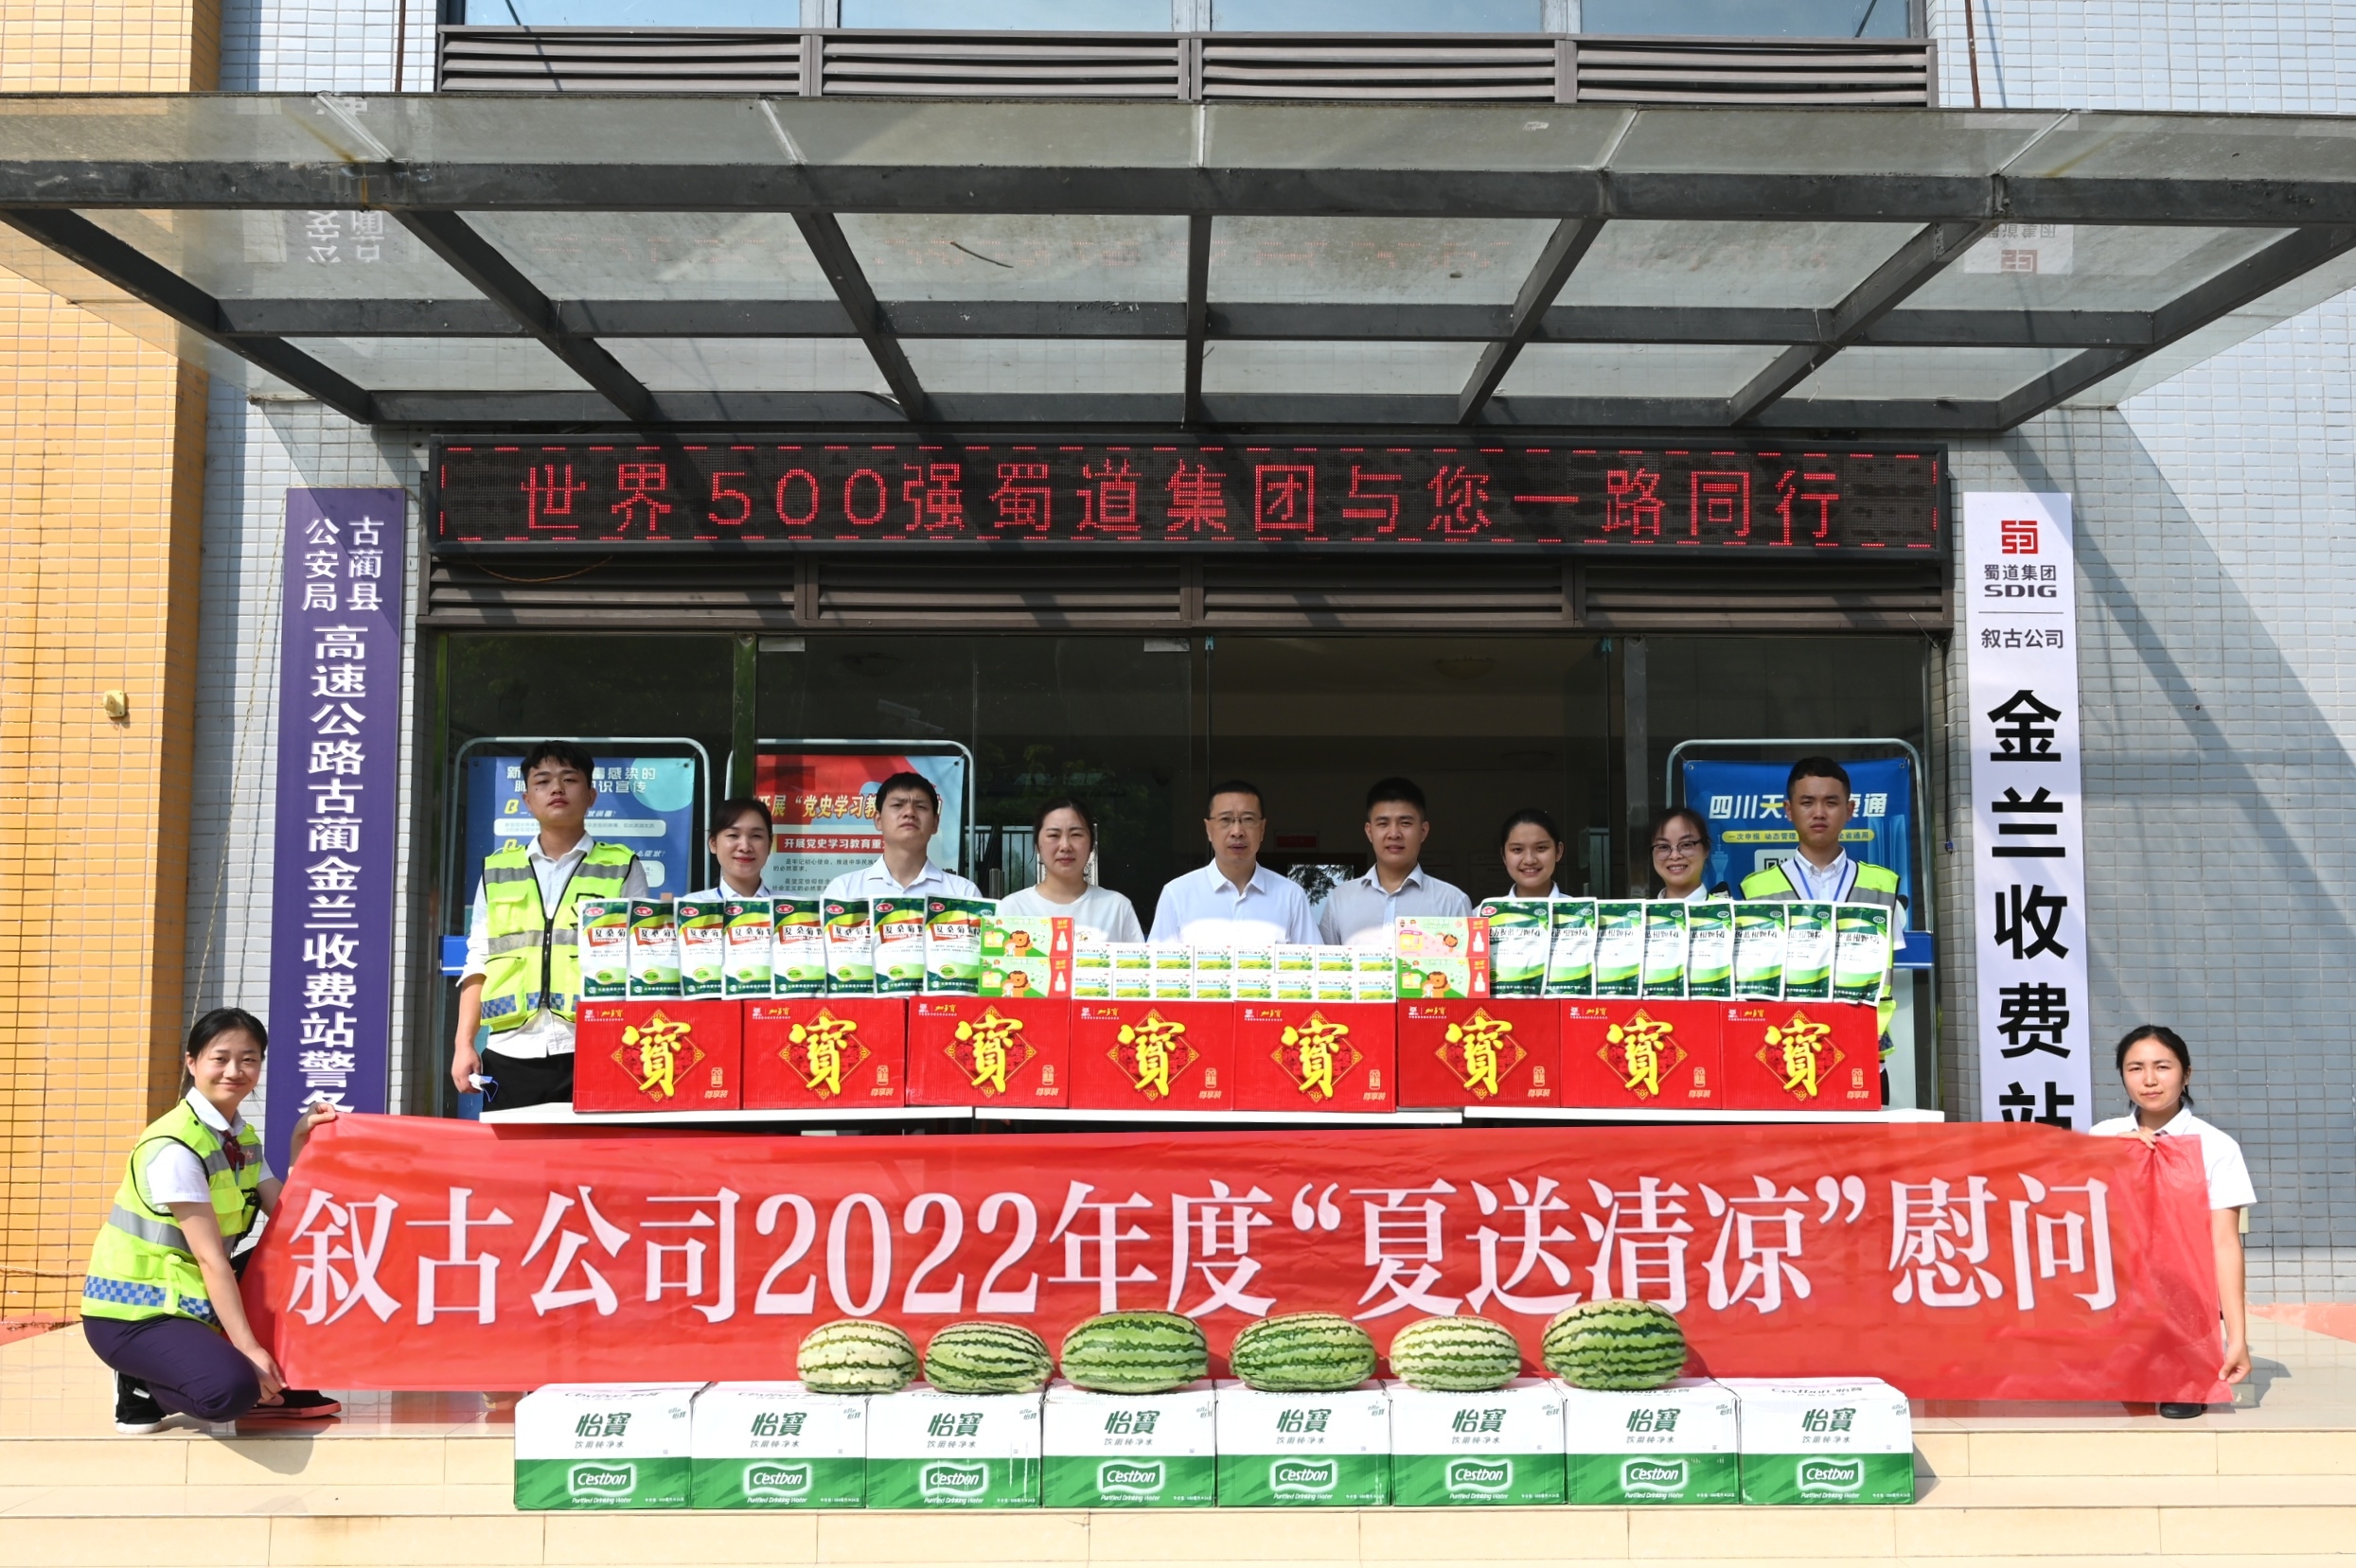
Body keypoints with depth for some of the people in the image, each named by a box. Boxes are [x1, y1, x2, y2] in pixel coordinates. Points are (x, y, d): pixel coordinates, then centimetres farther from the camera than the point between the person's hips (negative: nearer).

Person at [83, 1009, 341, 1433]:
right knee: (231, 1389, -31)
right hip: (133, 1315, -9)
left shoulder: (243, 1139, 6)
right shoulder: (173, 1147, -20)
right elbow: (210, 1257, -23)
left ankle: (280, 1386, 8)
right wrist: (247, 1348, -25)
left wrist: (298, 1145, -9)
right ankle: (143, 1386, -1)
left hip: (194, 1299, 9)